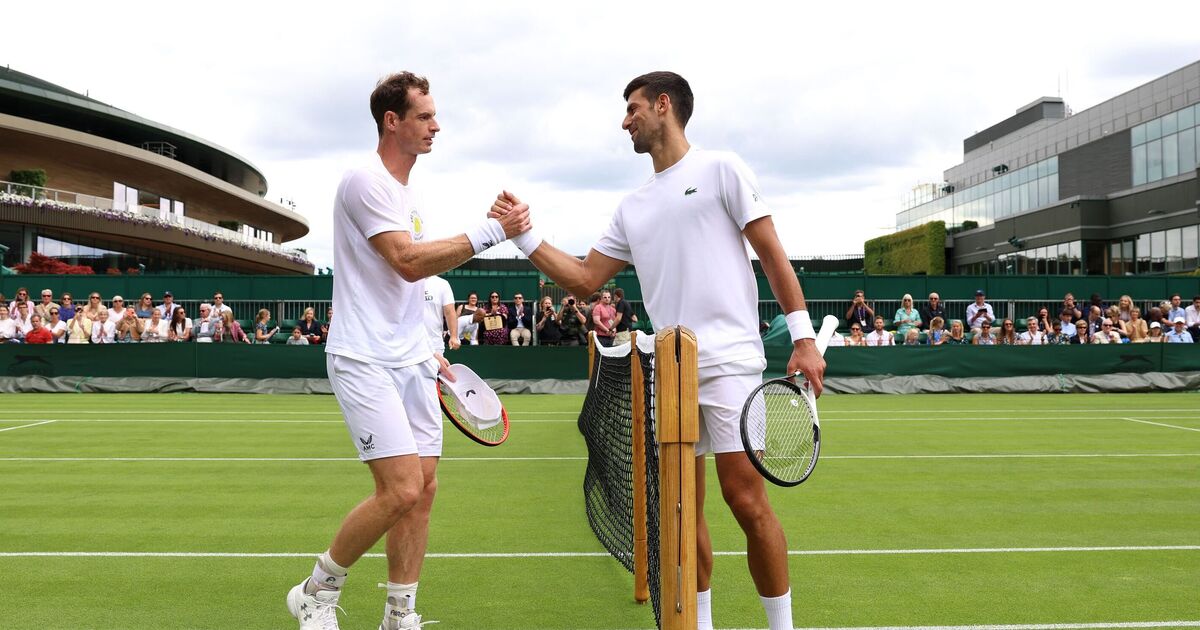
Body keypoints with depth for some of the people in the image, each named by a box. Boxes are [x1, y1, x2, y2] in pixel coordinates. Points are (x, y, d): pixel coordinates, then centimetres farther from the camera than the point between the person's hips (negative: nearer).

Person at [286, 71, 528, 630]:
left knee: (423, 486, 5)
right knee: (402, 490, -14)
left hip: (408, 361, 9)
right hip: (363, 360, -9)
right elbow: (409, 263, -22)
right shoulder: (365, 181, -11)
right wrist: (489, 232, -21)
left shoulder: (407, 191, 17)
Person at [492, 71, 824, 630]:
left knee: (745, 498, -8)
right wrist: (524, 234, 9)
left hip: (729, 360, -5)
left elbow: (772, 253, -1)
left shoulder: (720, 169, 3)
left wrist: (803, 336, -8)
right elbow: (583, 280, 17)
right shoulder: (632, 207, 19)